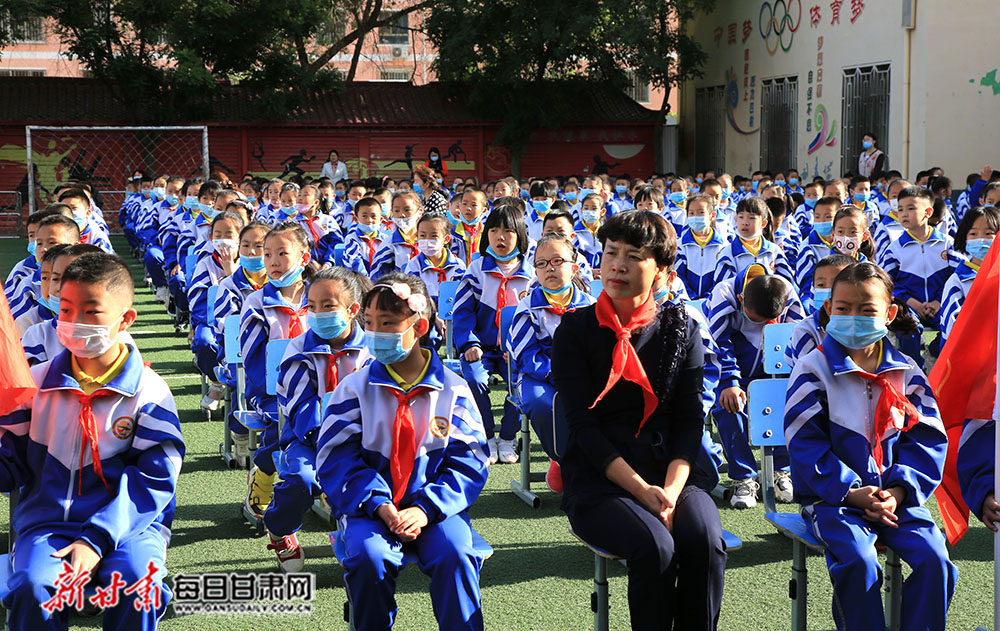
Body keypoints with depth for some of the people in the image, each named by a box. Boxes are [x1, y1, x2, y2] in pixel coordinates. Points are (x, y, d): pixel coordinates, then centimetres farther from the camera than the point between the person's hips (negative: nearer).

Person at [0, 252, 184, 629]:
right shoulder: (38, 383, 11)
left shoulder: (150, 393, 0)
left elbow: (153, 482, -6)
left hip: (128, 525, -2)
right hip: (47, 523, 2)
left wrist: (97, 538, -17)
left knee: (138, 588, -33)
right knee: (33, 587, -30)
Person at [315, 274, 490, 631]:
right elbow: (337, 457, 0)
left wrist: (426, 508, -14)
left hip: (433, 507, 0)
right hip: (368, 507, 0)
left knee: (455, 555, -29)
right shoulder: (355, 387, 5)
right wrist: (378, 505, -16)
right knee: (369, 557, -30)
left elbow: (469, 461, 1)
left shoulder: (453, 390, 4)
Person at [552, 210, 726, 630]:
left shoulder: (682, 330, 8)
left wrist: (671, 490, -16)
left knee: (705, 540, -27)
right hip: (597, 480, -2)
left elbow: (689, 421, 2)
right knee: (654, 546, -30)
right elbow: (583, 426, -7)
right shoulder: (575, 331, 1)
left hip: (669, 472, 2)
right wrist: (642, 491, -18)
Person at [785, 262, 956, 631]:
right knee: (858, 560, -29)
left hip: (896, 496, 3)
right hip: (834, 496, -3)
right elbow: (805, 442, -6)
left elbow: (927, 438, 8)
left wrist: (900, 489, -9)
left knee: (934, 558, -20)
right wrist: (851, 491, -16)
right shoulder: (813, 369, -1)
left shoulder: (906, 372, 10)